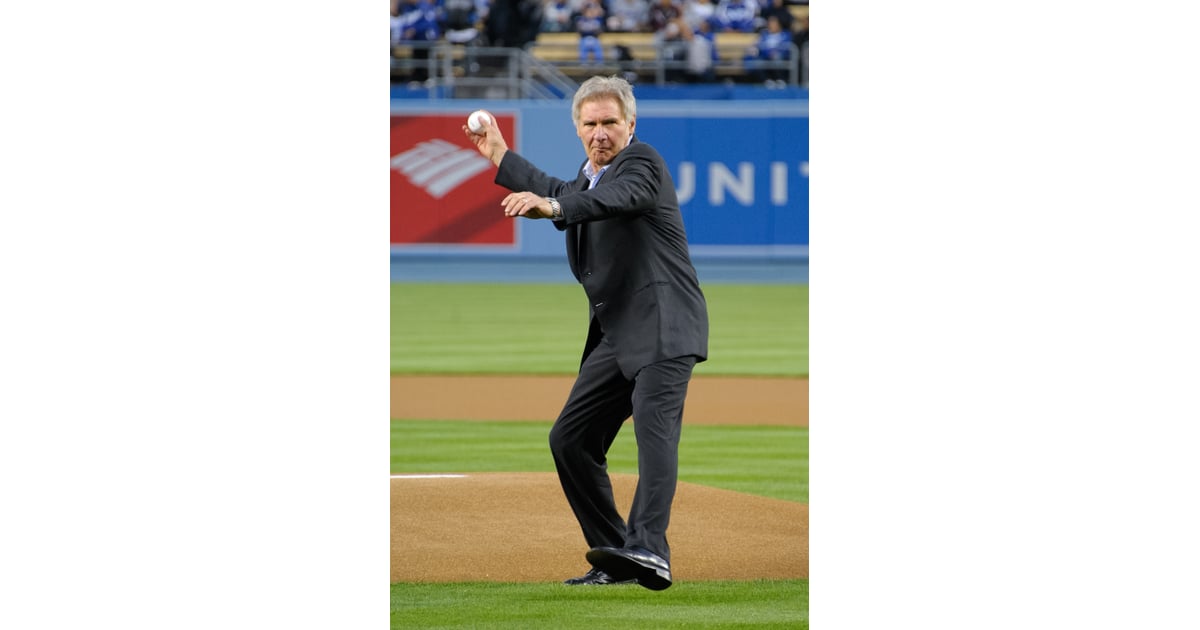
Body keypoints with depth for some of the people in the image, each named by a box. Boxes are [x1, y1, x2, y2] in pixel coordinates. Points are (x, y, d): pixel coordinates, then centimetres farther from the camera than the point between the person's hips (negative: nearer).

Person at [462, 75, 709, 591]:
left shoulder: (642, 163, -8)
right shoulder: (588, 177, 19)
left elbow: (618, 198, -31)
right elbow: (561, 196, 42)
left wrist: (551, 206, -48)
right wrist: (500, 156, 45)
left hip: (663, 326, -10)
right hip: (615, 334, 10)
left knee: (654, 425, -26)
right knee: (570, 438, 6)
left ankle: (648, 550, -44)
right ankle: (614, 558, 10)